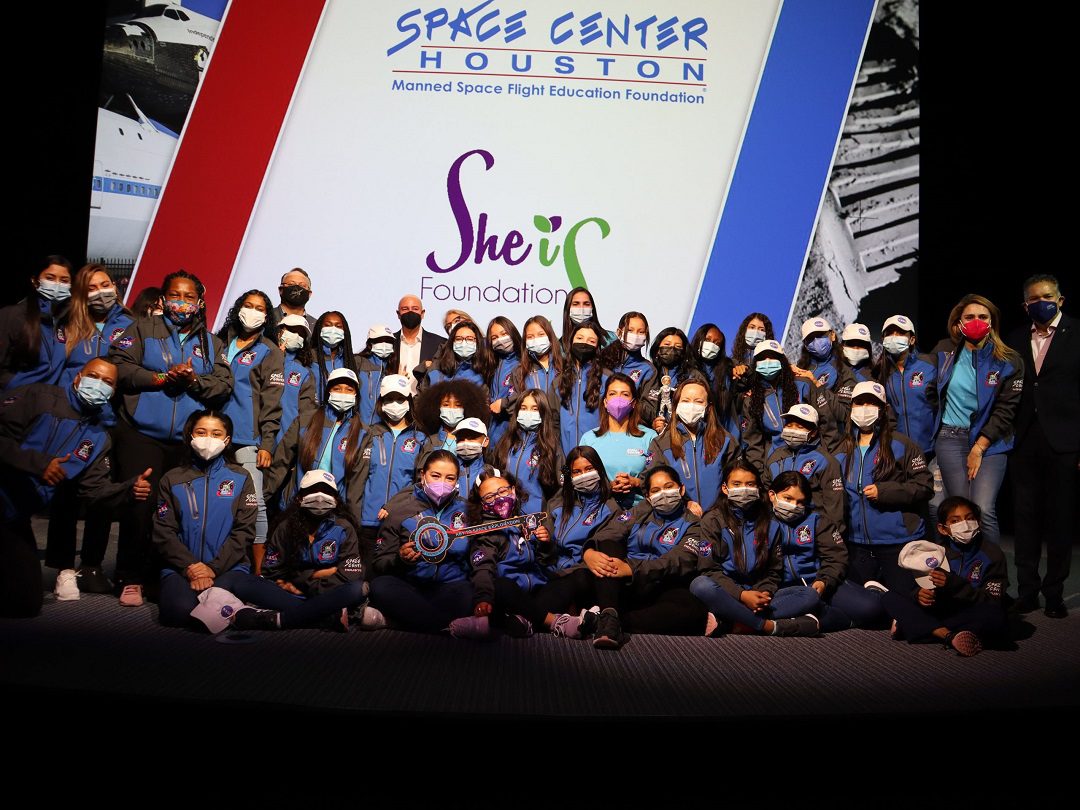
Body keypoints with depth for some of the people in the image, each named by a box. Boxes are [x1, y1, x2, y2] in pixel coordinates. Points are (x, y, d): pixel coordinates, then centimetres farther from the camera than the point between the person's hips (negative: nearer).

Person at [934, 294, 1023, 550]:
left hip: (989, 441, -2)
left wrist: (979, 448, -9)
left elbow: (1006, 410, -4)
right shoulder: (947, 356, 8)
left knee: (983, 510, -16)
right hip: (951, 438, 2)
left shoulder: (1008, 362, -1)